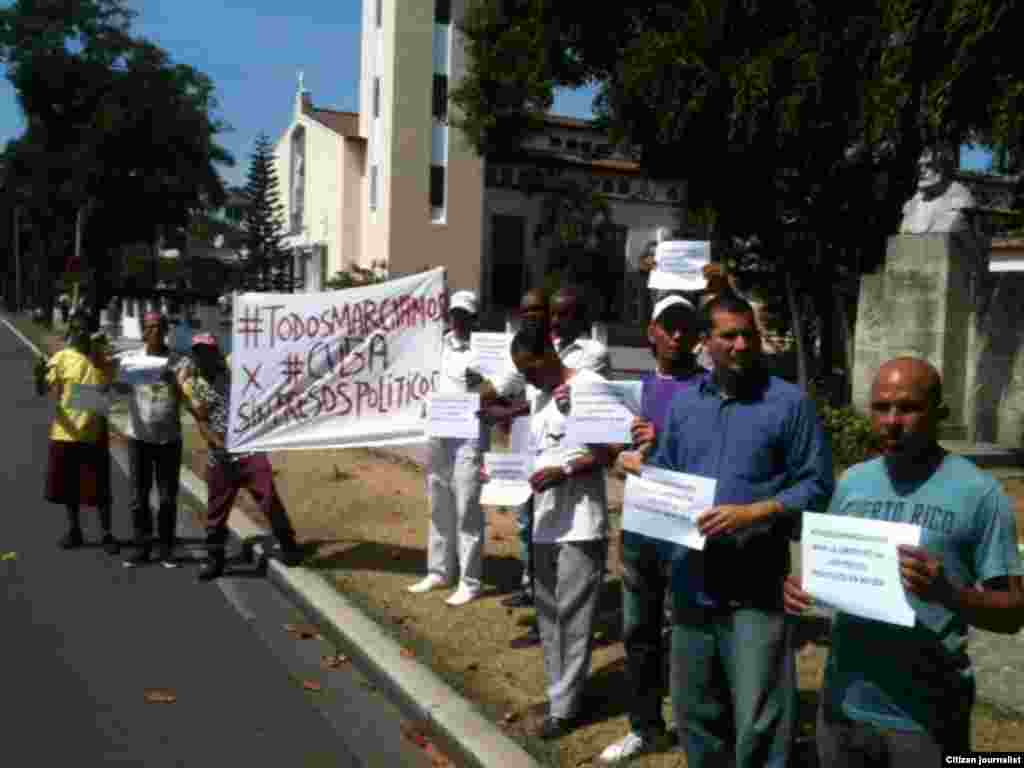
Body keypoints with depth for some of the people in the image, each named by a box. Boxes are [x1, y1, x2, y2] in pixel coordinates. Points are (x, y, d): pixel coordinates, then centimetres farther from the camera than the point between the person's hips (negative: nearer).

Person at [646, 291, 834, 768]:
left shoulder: (789, 402, -5)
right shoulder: (683, 401, 10)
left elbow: (816, 486, -7)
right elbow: (661, 475, 16)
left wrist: (752, 513, -19)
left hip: (755, 588, -5)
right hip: (691, 582, 5)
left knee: (757, 722, 1)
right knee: (695, 711, 19)